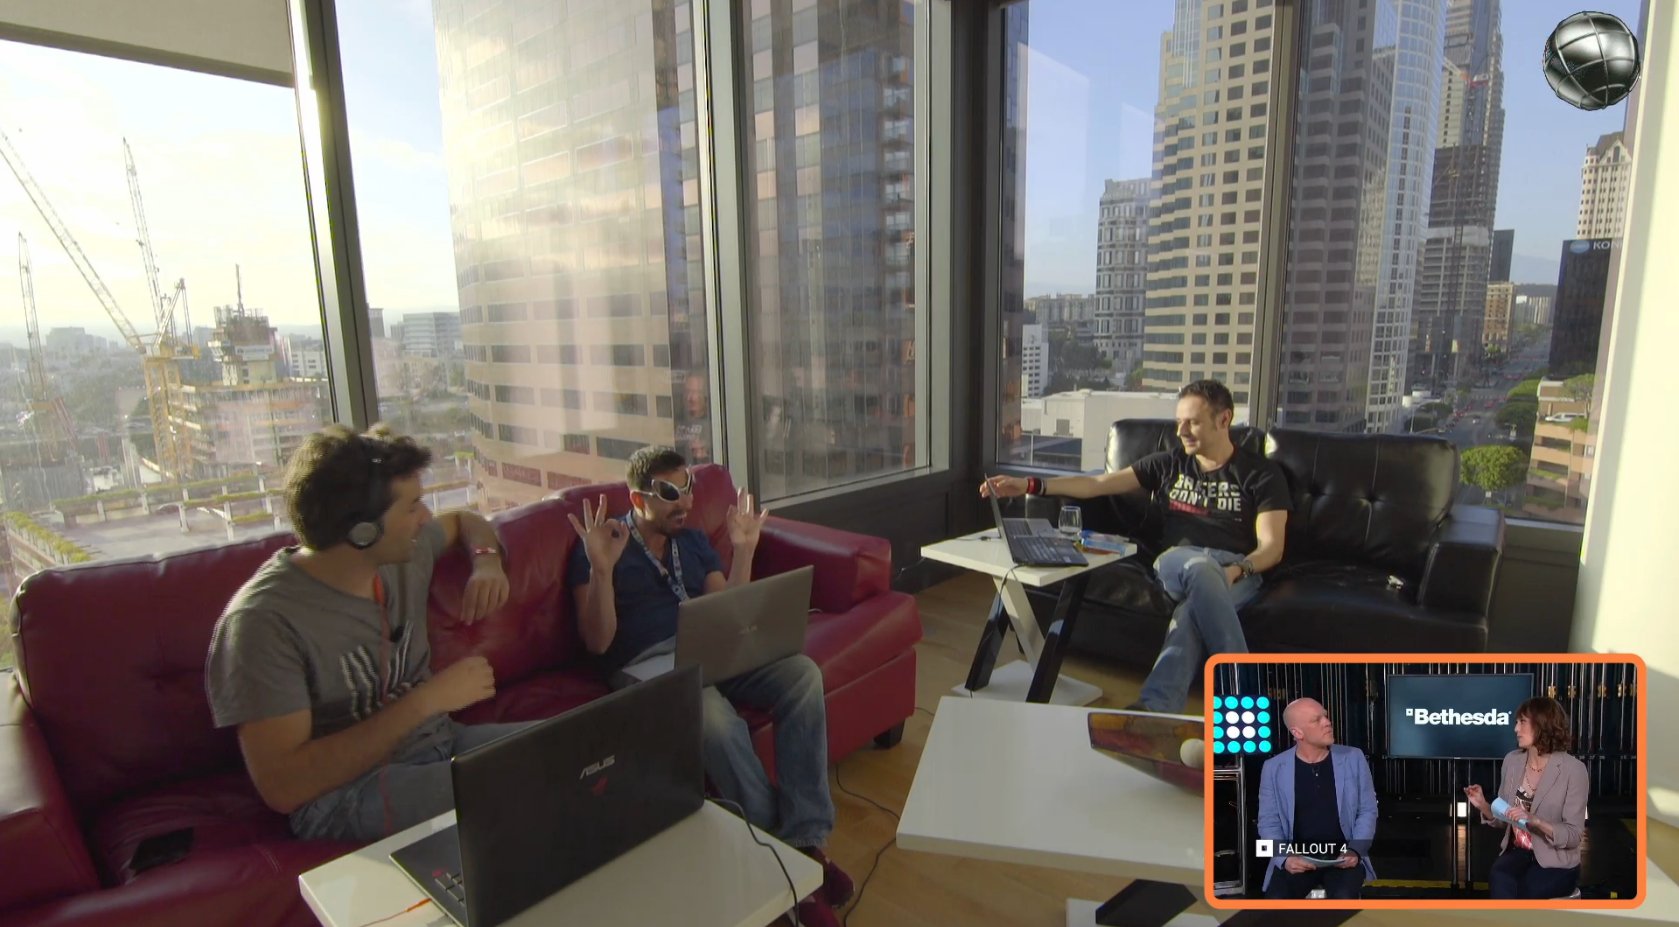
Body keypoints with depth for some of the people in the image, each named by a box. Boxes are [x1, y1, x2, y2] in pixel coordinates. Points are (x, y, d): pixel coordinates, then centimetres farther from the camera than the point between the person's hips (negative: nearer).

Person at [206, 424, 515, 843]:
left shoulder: (406, 552, 1)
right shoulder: (263, 619, -17)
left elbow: (464, 521, 25)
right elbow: (282, 786, -20)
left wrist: (487, 561, 2)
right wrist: (425, 701, -23)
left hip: (439, 745, 7)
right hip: (343, 794, -7)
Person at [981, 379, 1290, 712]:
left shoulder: (1261, 473, 8)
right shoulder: (1168, 463, 16)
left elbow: (1272, 547, 0)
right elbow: (1097, 484, 10)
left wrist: (1236, 570, -23)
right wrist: (1031, 485, -1)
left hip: (1237, 569, -1)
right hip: (1178, 562, 2)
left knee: (1194, 609, -39)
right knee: (1200, 568, -39)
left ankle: (1154, 705, -49)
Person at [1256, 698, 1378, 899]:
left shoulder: (1353, 758, 3)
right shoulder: (1274, 768, -1)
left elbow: (1367, 811, 6)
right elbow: (1269, 822, 3)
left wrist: (1355, 850, -10)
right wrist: (1285, 858, -15)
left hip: (1343, 856, 1)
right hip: (1296, 858, 0)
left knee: (1343, 898, -30)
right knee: (1276, 900, -26)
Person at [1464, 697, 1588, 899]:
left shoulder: (1573, 770, -12)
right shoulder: (1512, 761, 3)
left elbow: (1573, 835, -14)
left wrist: (1535, 821, -31)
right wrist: (1484, 807, -10)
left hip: (1556, 863, -4)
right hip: (1517, 852, 4)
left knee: (1502, 890, -30)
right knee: (1499, 878, -31)